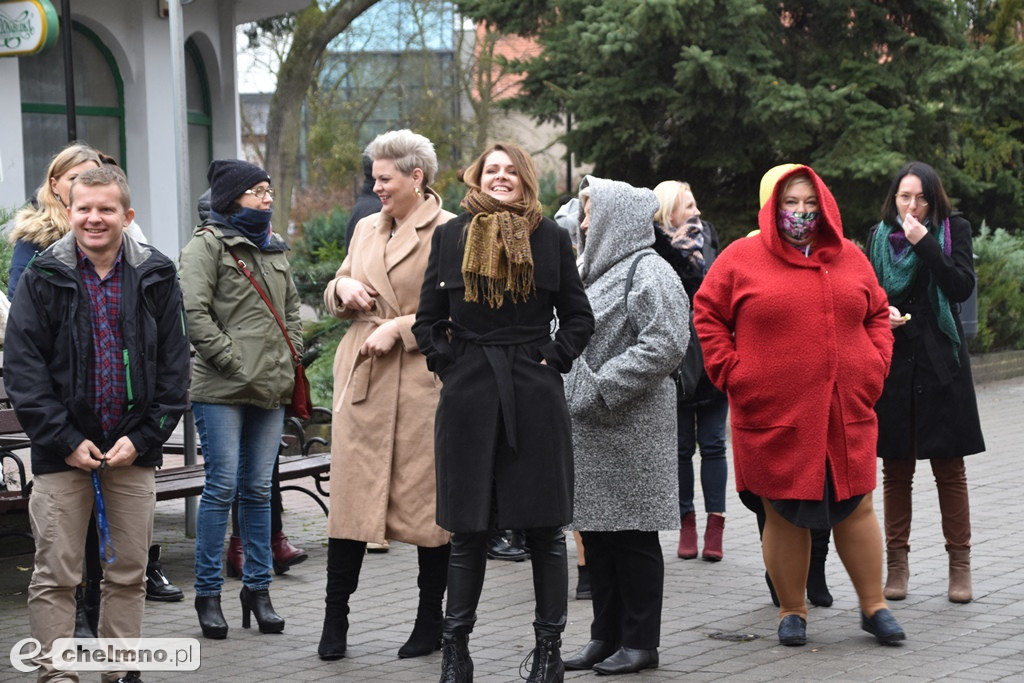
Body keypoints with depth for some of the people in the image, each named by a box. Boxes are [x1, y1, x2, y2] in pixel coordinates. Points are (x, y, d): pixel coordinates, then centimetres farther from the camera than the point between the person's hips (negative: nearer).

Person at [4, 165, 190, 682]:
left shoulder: (155, 279, 3)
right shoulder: (42, 279, -1)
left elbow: (174, 364, 4)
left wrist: (143, 436, -6)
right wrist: (66, 440, -11)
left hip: (134, 447, 2)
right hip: (63, 449, -2)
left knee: (129, 572, 8)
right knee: (55, 575, -1)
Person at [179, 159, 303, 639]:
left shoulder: (273, 247, 18)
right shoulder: (207, 244, -4)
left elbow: (291, 306, 26)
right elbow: (195, 311, -12)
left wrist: (290, 357, 12)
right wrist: (232, 361, -14)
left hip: (270, 388, 6)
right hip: (221, 389, -6)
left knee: (258, 490, 9)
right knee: (222, 488, -5)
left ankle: (257, 588, 16)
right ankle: (208, 594, 3)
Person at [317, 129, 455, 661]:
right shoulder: (366, 229, 16)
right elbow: (335, 301, 25)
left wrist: (398, 327, -15)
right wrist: (343, 287, 3)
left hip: (420, 381, -5)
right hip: (361, 378, 5)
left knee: (426, 498, 2)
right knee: (349, 494, 3)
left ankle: (430, 623, 14)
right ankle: (335, 621, 9)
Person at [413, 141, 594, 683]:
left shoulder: (550, 237, 5)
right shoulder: (450, 236, 7)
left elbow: (579, 316, 10)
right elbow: (427, 320, 11)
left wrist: (553, 359, -2)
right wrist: (447, 362, -1)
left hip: (536, 395, 0)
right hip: (469, 396, 0)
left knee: (545, 528, 3)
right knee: (469, 530, 4)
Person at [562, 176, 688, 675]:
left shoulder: (648, 273, -10)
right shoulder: (594, 271, 20)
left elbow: (665, 344, -21)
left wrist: (600, 387, -20)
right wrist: (565, 391, 11)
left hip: (630, 430, -9)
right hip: (587, 431, 9)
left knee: (632, 536, -3)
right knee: (596, 533, 12)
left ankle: (640, 642, 5)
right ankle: (606, 635, 20)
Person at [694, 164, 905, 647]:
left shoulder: (850, 258, 11)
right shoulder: (741, 258, 0)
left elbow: (877, 314, 20)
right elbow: (706, 315, 3)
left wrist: (874, 366, 7)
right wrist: (730, 371, -4)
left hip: (846, 413, 3)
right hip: (772, 416, -2)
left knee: (855, 506, 6)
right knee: (783, 513, 4)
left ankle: (873, 606, 17)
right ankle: (792, 611, 17)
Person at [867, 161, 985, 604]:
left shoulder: (954, 231, 2)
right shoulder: (879, 238, 9)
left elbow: (962, 288, -10)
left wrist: (925, 244, -16)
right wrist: (881, 312, -7)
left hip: (941, 365, -2)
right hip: (892, 364, 2)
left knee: (949, 468, 0)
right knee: (896, 468, 4)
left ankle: (960, 566, 5)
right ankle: (897, 564, 11)